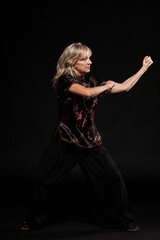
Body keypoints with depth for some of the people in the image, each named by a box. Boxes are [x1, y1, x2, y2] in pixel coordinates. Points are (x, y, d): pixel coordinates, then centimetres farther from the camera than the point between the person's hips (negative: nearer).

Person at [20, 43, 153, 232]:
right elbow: (86, 92, -26)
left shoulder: (92, 82, 7)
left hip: (90, 139, 4)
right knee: (42, 179, -3)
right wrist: (108, 85, -9)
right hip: (65, 140, -3)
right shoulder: (64, 80, -9)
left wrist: (143, 68, 11)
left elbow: (124, 87, 11)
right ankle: (34, 220, 19)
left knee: (112, 177, -2)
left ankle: (123, 219, 17)